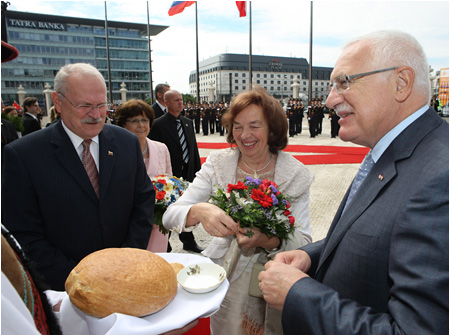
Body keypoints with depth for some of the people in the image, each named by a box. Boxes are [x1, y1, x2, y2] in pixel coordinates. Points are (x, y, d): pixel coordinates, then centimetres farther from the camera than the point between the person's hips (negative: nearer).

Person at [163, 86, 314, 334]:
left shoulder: (296, 175, -10)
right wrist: (199, 211, -36)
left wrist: (268, 240, -34)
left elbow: (303, 242, -13)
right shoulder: (217, 164, -8)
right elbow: (170, 216, -14)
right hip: (225, 280, 1)